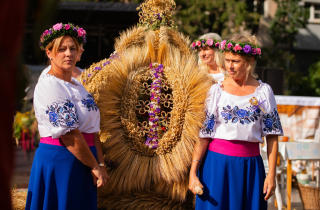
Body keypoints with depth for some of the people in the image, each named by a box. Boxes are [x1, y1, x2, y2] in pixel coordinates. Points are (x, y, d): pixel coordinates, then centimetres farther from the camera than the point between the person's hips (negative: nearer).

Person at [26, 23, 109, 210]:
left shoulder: (77, 86, 14)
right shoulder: (48, 86, -12)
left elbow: (93, 130, 12)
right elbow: (69, 134, -17)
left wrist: (101, 164, 1)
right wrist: (95, 166, -13)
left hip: (82, 163, 8)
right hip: (58, 161, -8)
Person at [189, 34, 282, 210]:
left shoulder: (264, 91, 4)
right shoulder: (216, 91, 0)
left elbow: (272, 136, 3)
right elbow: (202, 135, -3)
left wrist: (271, 175, -2)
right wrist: (193, 173, -9)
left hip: (250, 166, 1)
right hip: (218, 164, -1)